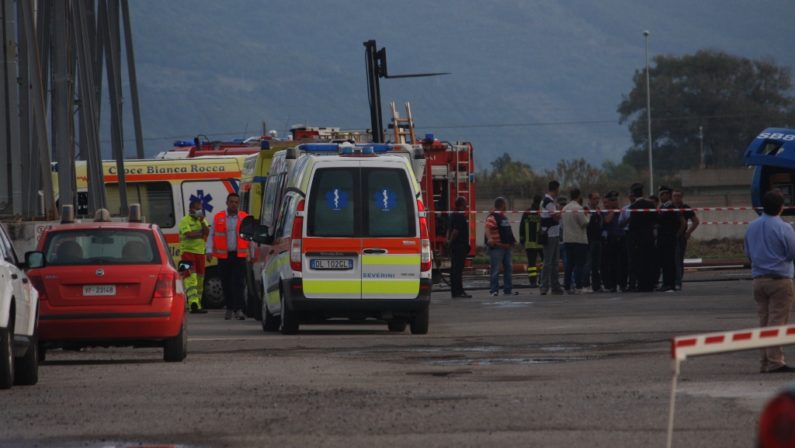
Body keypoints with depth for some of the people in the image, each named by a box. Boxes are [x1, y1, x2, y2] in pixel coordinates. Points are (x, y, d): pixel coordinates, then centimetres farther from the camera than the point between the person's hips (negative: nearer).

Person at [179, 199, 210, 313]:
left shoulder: (202, 220, 15)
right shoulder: (185, 221, -5)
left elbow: (207, 232, 1)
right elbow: (189, 234, -18)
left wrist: (202, 222, -10)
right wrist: (201, 234, -5)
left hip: (200, 252, 7)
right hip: (188, 251, -7)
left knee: (199, 278, 10)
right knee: (190, 278, -16)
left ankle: (197, 303, 18)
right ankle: (194, 303, -26)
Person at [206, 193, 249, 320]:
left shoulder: (245, 218, 5)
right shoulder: (218, 218, 6)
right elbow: (211, 235, 9)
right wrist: (209, 251, -2)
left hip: (239, 255, -1)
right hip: (223, 256, 1)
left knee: (238, 283, -10)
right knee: (226, 283, 7)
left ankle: (238, 310, -15)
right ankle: (229, 308, 20)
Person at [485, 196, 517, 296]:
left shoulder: (504, 217, 19)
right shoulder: (493, 217, -12)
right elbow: (488, 228, -26)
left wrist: (512, 240, 34)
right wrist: (489, 238, -40)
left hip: (506, 246, 10)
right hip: (497, 247, -10)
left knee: (508, 268, 11)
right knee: (495, 269, -7)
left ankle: (508, 289, 17)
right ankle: (494, 290, -4)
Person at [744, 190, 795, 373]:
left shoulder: (752, 227, 7)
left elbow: (748, 252, 15)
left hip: (758, 279, 6)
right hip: (779, 279, -6)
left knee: (764, 322, 10)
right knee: (777, 321, -6)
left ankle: (766, 362, 11)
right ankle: (775, 361, -11)